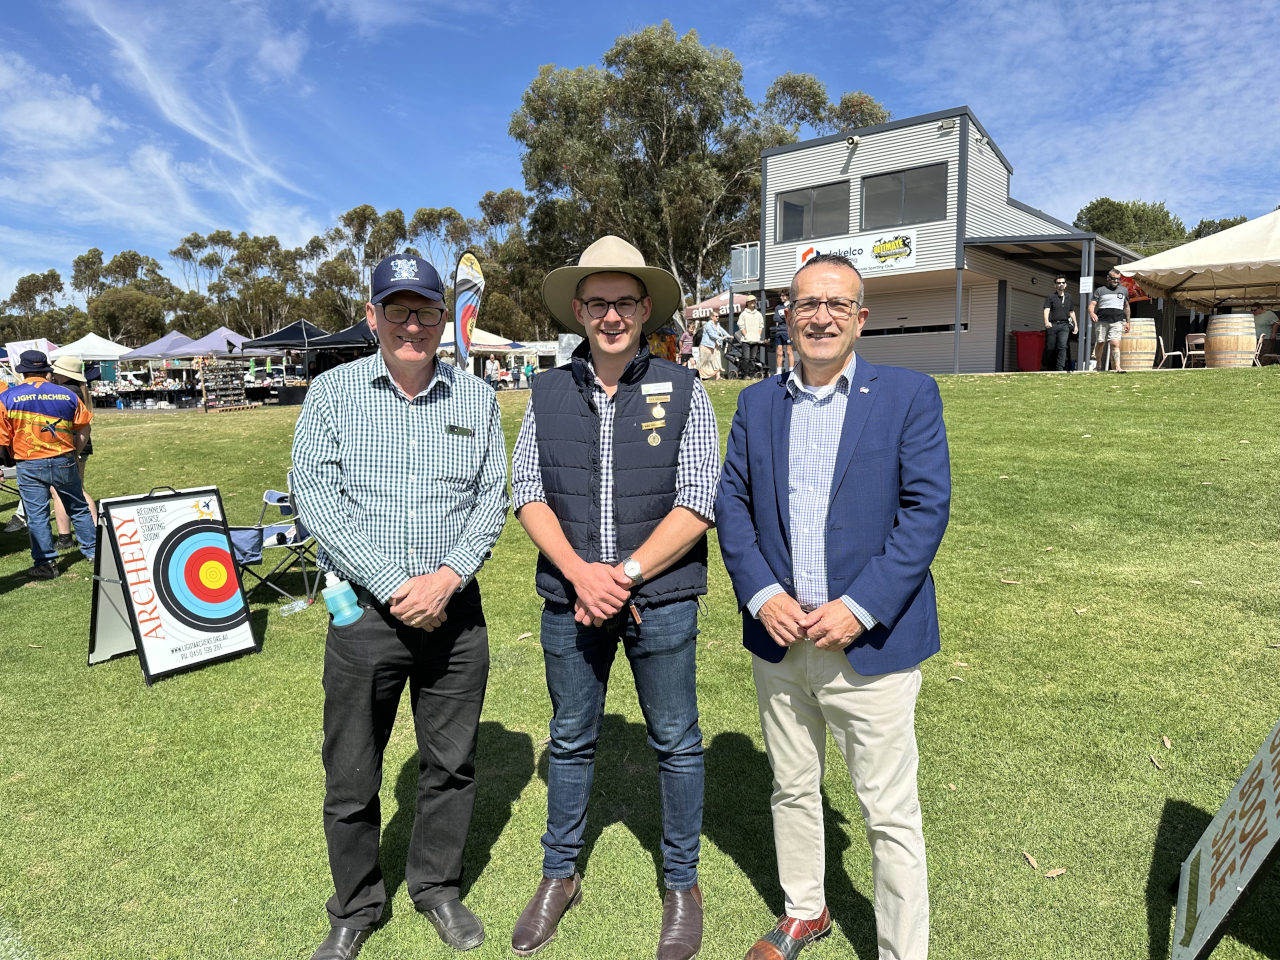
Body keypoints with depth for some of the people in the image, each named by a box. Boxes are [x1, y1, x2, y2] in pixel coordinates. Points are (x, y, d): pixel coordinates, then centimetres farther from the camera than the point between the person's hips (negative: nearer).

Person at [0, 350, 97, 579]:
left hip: (30, 466, -2)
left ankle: (45, 563, 7)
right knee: (78, 508, 15)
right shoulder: (67, 395, 1)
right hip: (64, 462, 2)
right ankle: (92, 550, 23)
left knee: (36, 515, 4)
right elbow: (84, 428, 6)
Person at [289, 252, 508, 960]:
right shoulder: (333, 391, -1)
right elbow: (315, 496, -8)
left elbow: (492, 496, 2)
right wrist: (393, 586, -15)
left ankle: (436, 887, 39)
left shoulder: (477, 397, 5)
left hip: (456, 610, 2)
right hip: (365, 610, -1)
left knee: (451, 764, 14)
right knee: (350, 777, 11)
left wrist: (449, 575, -13)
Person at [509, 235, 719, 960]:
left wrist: (624, 575, -15)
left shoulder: (682, 390, -4)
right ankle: (560, 876, 37)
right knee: (571, 741, 17)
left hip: (661, 599, -2)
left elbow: (697, 503, -9)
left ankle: (683, 885, 33)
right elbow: (528, 493, 1)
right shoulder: (548, 394, 3)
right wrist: (581, 573, -13)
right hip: (569, 597, 2)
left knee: (676, 743, 12)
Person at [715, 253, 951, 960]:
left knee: (890, 814, 6)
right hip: (778, 637, 4)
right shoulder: (757, 404, 7)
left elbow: (926, 508, -10)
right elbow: (731, 503, 4)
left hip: (869, 642, -4)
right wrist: (761, 596, -10)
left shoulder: (909, 396, -4)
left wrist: (858, 608, -17)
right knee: (792, 791, 21)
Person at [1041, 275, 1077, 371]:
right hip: (1052, 325, -2)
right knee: (1050, 348, 0)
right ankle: (1044, 366, 19)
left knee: (1062, 346, -14)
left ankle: (1060, 367, -16)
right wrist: (1046, 322, -26)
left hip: (1064, 325, 2)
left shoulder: (1069, 297, 17)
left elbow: (1072, 312, 26)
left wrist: (1075, 325, 24)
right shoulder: (1050, 297, 4)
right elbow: (1046, 310, -9)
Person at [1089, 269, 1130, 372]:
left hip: (1117, 322, 0)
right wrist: (1092, 313, -23)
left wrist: (1127, 322, 24)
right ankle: (1098, 363, 25)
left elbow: (1126, 306, 26)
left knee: (1115, 344, -14)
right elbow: (1092, 304, 0)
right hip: (1102, 321, 0)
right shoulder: (1100, 291, 10)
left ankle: (1117, 367, -22)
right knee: (1100, 343, 3)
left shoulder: (1124, 290, 19)